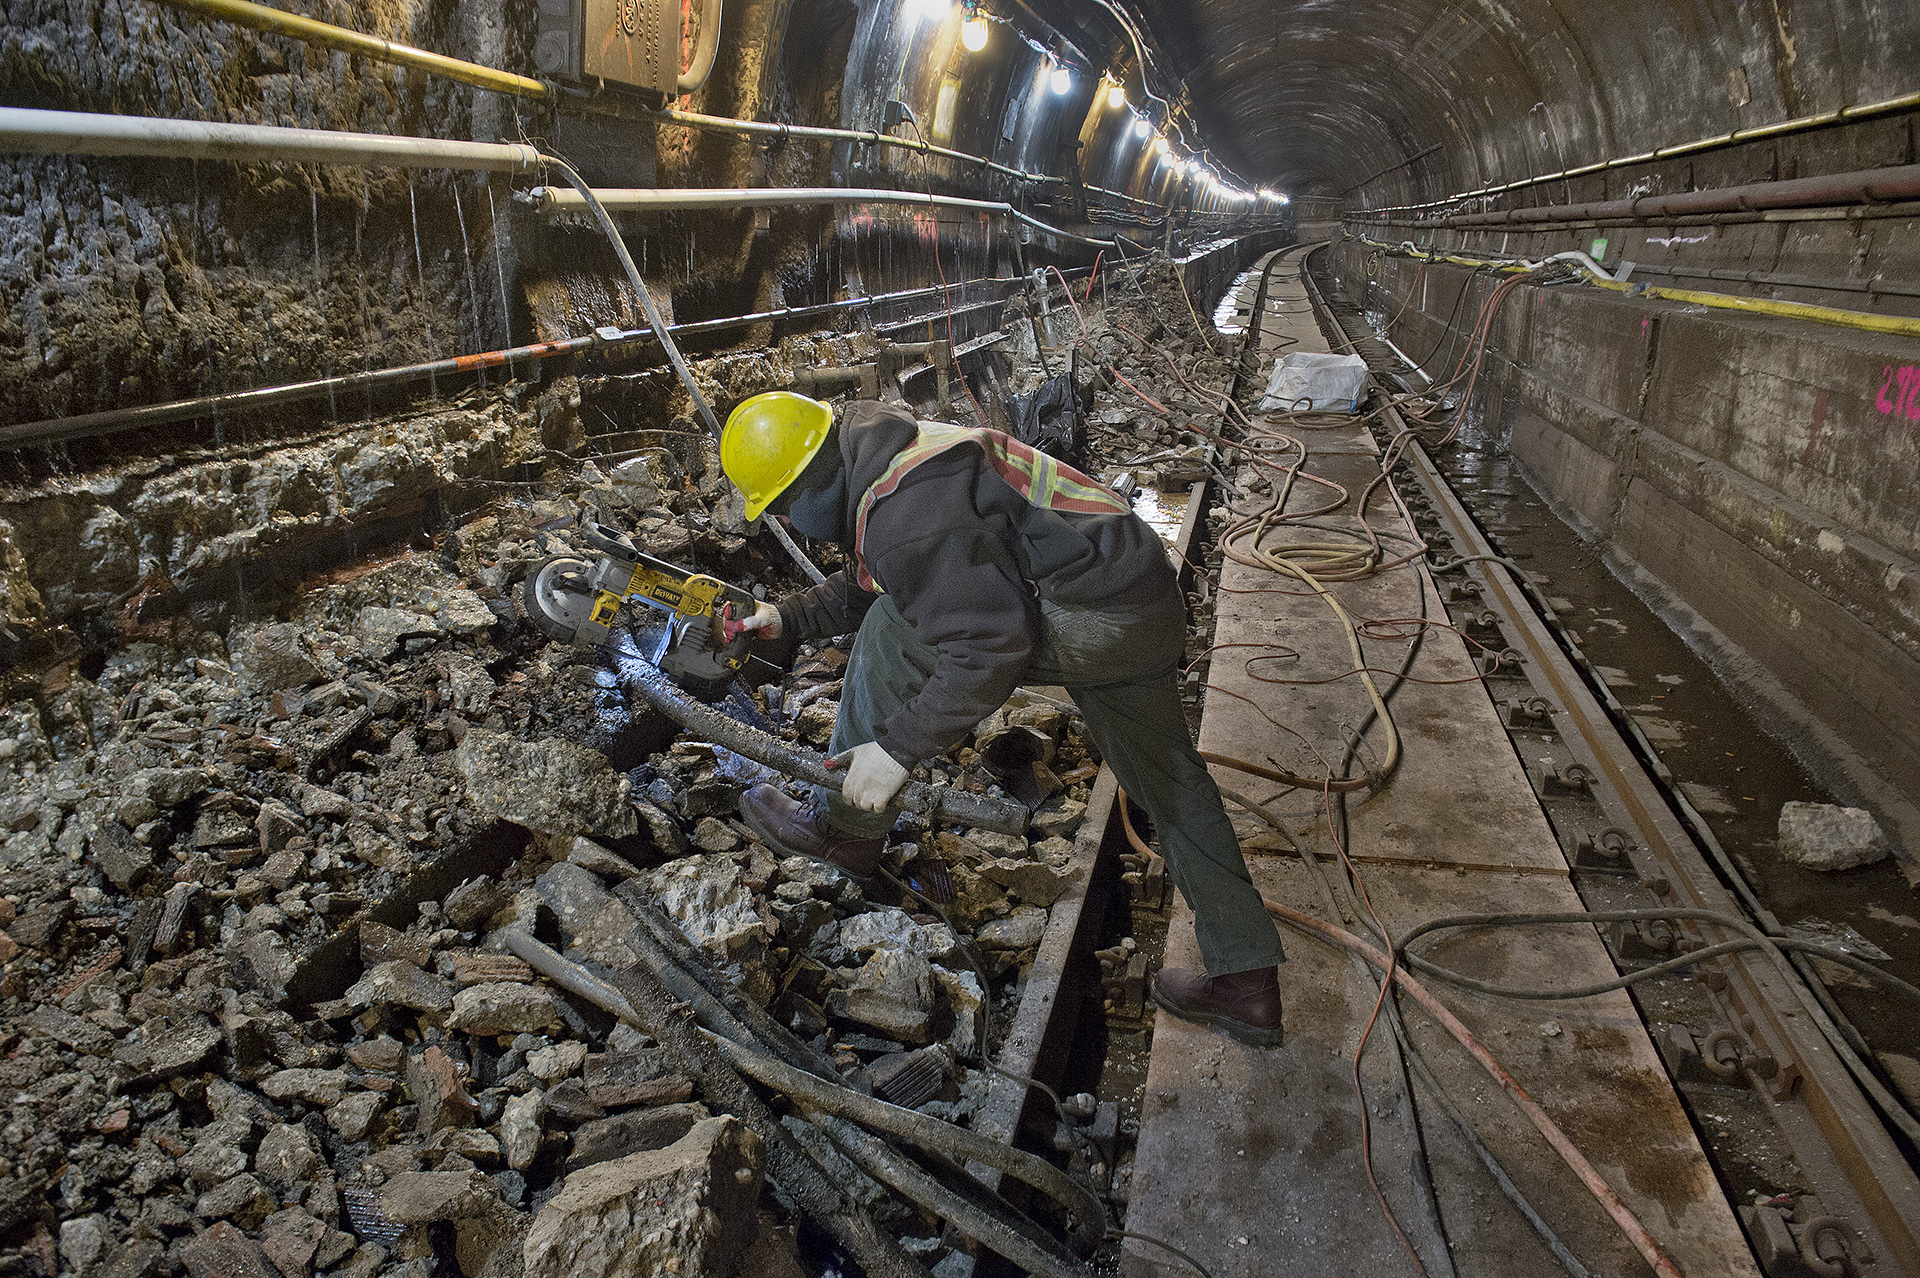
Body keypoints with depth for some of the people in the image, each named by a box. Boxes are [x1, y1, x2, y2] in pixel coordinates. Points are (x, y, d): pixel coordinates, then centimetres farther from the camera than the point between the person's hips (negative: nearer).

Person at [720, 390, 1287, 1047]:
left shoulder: (908, 509, -21)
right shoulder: (884, 462, 13)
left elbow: (992, 644, -25)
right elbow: (865, 585, 30)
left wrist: (898, 746, -19)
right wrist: (787, 619, 18)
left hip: (1092, 619, -11)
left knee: (892, 635, -5)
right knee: (1167, 781, 19)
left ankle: (847, 828, 10)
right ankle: (1247, 984, 28)